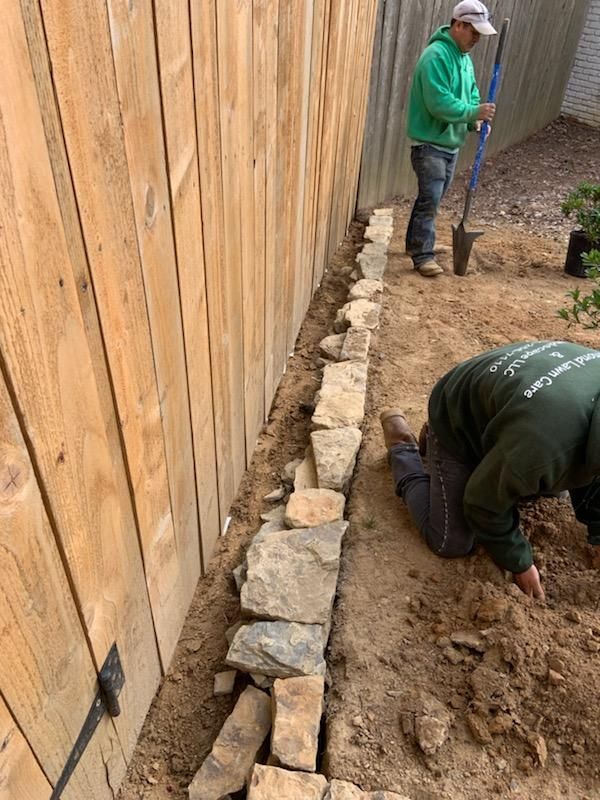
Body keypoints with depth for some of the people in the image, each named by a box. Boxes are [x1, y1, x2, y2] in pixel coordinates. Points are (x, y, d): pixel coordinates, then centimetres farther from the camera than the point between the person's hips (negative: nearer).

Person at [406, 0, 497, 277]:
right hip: (430, 143, -9)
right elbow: (439, 103, -25)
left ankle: (417, 242, 28)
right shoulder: (436, 55, -17)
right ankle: (422, 255, -7)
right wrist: (474, 111, -23)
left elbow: (470, 93, 19)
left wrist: (476, 119, -1)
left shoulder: (464, 57, 14)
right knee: (430, 199, -11)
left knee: (432, 198, 15)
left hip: (451, 142, 9)